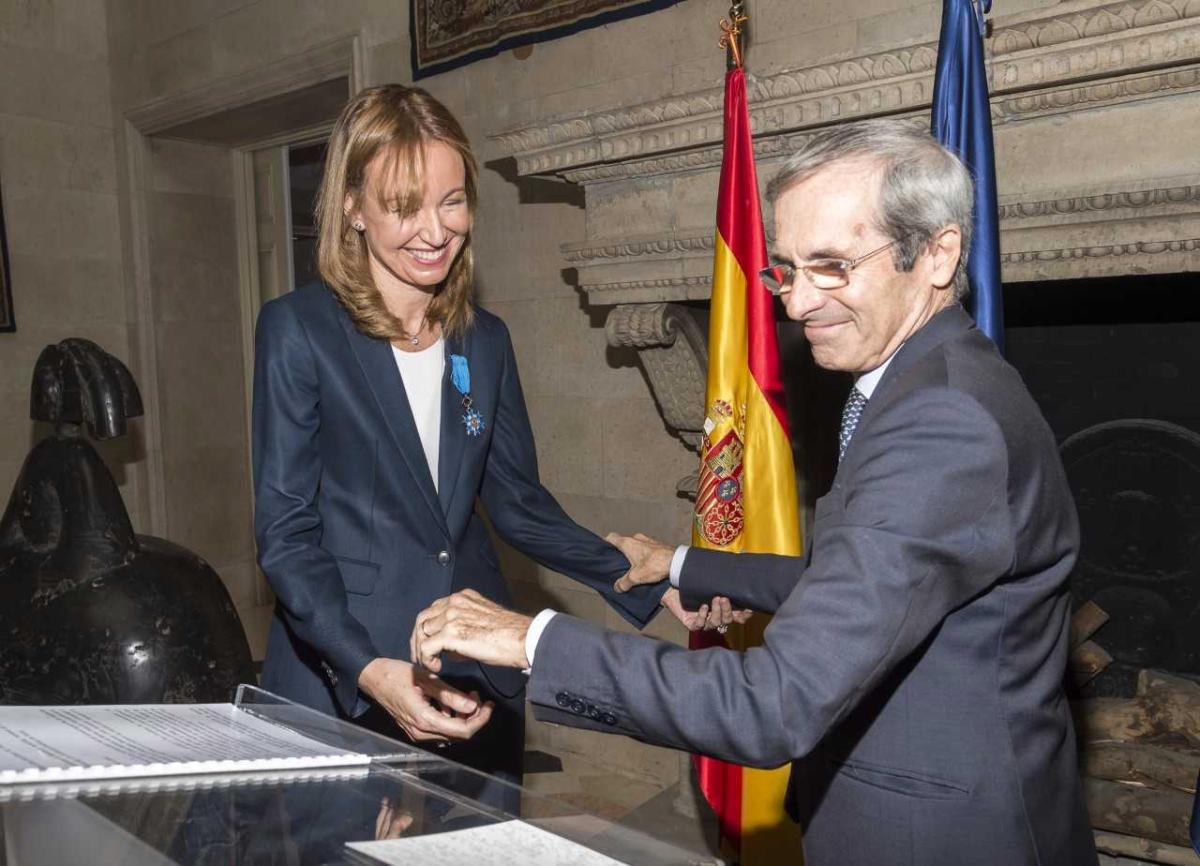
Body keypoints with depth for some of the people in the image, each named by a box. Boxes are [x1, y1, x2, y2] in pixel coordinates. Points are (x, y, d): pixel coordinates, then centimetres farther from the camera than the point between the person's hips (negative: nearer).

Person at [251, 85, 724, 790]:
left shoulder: (485, 340, 6)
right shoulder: (299, 330, -7)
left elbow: (519, 504, 9)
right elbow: (285, 531, -9)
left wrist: (650, 585, 0)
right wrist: (369, 670, -22)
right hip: (341, 688, -4)